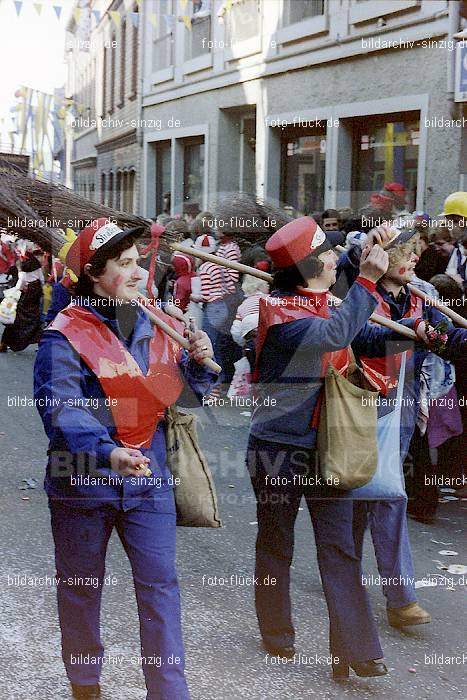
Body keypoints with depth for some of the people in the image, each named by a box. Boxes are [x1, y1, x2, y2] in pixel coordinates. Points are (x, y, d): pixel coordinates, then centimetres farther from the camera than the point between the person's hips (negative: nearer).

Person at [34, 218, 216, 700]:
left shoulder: (159, 325, 4)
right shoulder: (65, 334, -13)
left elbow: (185, 395, 10)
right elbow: (59, 408, -26)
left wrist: (198, 361, -12)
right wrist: (107, 452, -41)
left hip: (148, 479, 3)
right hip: (83, 481, -3)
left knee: (160, 584, 2)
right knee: (80, 587, 14)